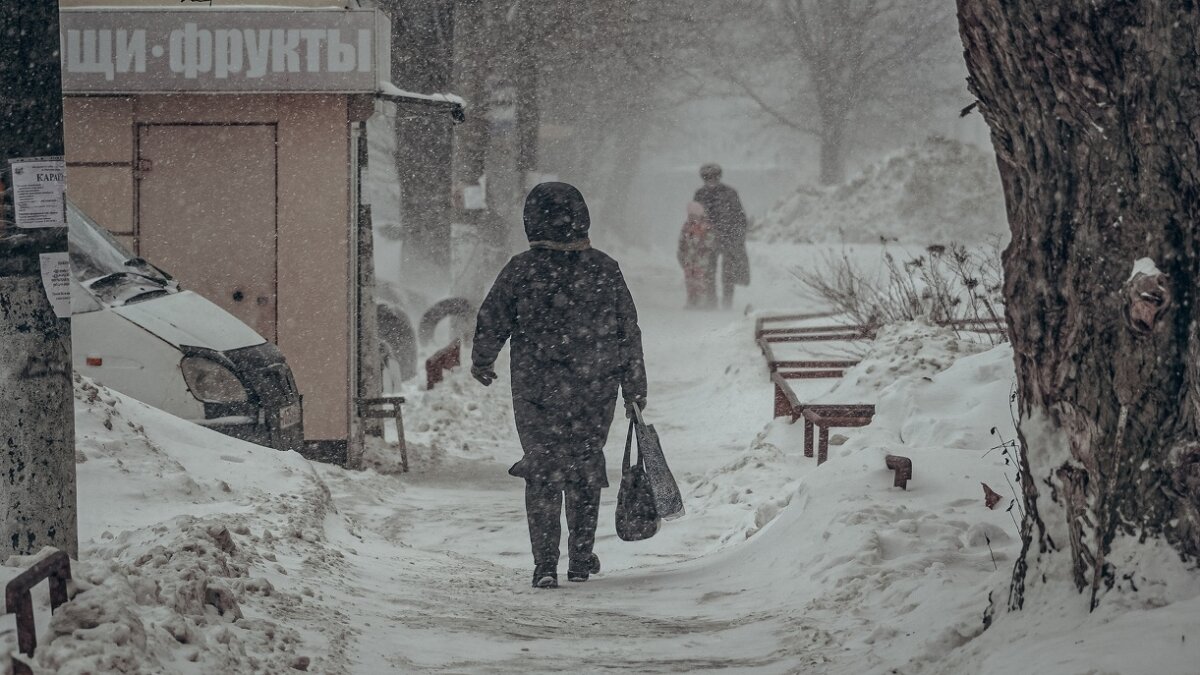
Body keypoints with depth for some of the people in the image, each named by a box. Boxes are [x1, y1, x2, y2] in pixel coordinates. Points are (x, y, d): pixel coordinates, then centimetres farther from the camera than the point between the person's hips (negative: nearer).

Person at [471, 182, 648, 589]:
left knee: (542, 471, 6)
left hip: (536, 391, -2)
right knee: (585, 468, 17)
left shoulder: (521, 270, -9)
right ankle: (581, 559, 23)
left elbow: (491, 323, -2)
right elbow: (629, 333, 2)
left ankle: (545, 563, -4)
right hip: (595, 389, 2)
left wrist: (481, 363, 18)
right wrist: (635, 388, 11)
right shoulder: (604, 270, -3)